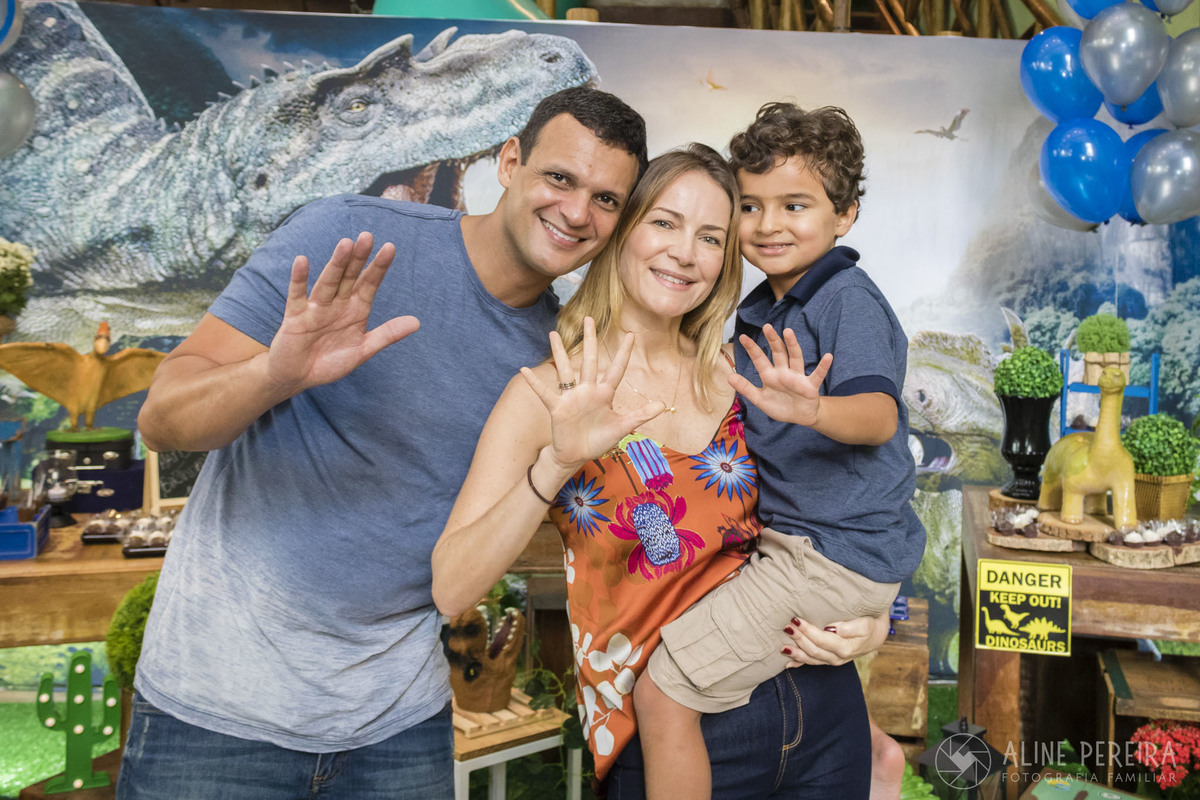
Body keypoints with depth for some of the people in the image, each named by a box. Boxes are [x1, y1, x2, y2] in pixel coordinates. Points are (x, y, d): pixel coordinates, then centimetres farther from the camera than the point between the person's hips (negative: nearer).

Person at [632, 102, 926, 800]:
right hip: (792, 537, 10)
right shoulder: (760, 310, 10)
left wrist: (812, 409, -51)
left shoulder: (848, 298, -16)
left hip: (834, 554, -10)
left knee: (662, 694, -11)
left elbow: (878, 414, -33)